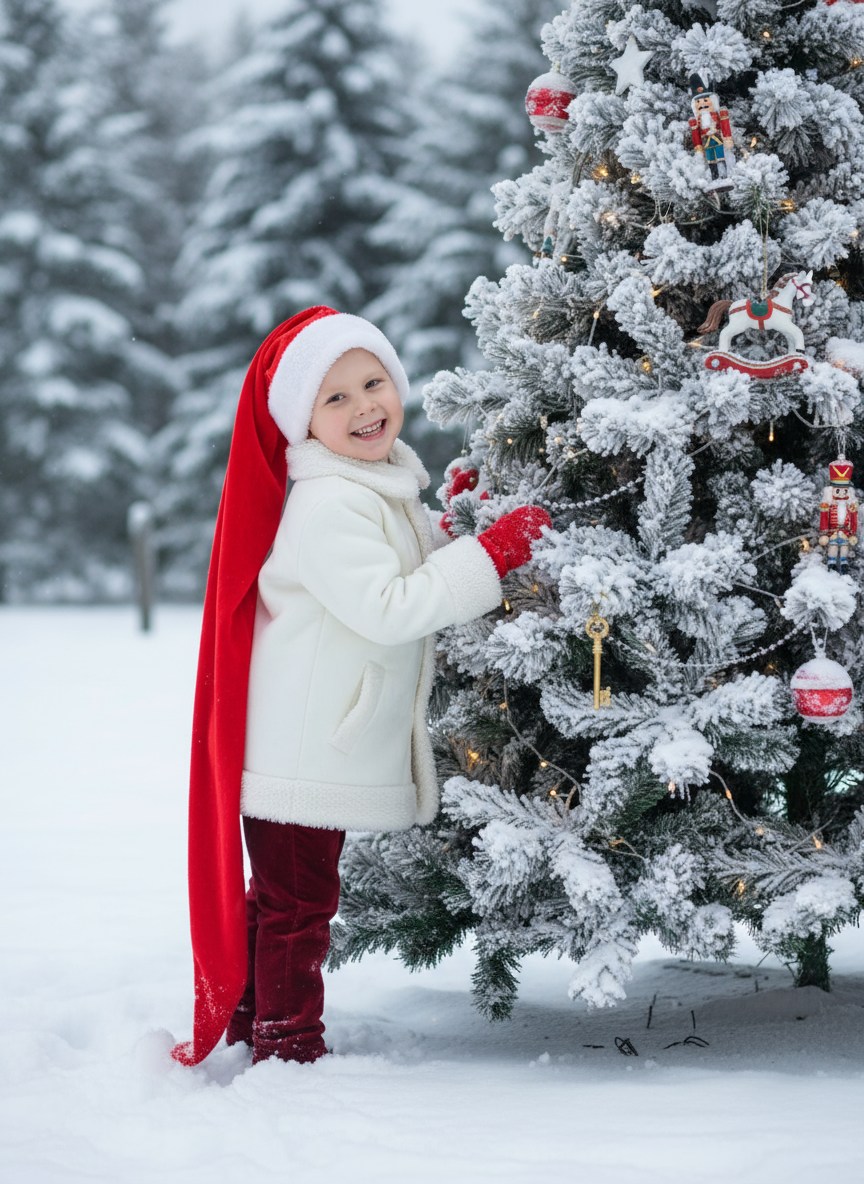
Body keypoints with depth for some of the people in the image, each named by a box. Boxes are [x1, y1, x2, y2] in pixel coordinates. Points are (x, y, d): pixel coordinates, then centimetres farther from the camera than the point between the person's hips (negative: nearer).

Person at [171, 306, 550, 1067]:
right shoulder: (326, 504, -23)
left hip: (331, 747, 10)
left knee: (285, 894, 22)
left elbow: (408, 568, 22)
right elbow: (386, 608, -29)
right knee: (299, 899, 1)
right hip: (299, 752, -10)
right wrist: (491, 553, -27)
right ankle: (287, 1043, 13)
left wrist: (454, 522, 7)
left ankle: (250, 1020, 36)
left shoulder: (385, 483, 9)